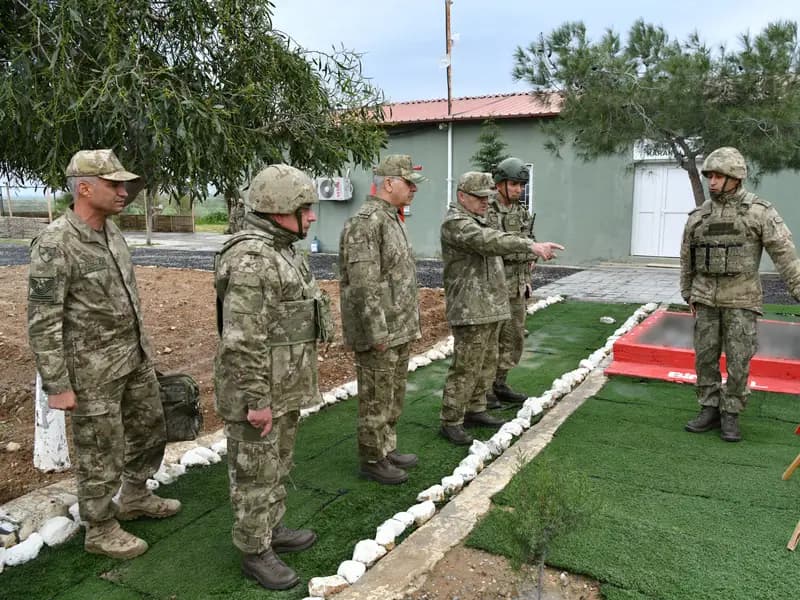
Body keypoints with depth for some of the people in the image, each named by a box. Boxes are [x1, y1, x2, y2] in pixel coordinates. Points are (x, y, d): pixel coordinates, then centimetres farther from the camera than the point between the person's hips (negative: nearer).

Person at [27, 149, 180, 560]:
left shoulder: (110, 231, 4)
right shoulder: (54, 244, -22)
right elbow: (42, 322, -19)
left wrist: (142, 343, 19)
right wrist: (57, 387, -17)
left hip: (134, 356, 8)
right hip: (91, 368, -8)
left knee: (149, 428, 20)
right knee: (100, 451, 6)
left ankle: (134, 498, 42)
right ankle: (100, 530, 27)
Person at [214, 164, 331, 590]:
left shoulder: (280, 251, 8)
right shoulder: (250, 260, -24)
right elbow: (242, 340, -25)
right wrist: (257, 402, -22)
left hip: (282, 384, 10)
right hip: (257, 390, -10)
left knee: (276, 464, 21)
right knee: (254, 472, 6)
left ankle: (271, 530, 38)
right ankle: (254, 553, 22)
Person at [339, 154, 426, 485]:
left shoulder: (391, 218, 14)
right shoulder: (365, 222, -18)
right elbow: (363, 285, -23)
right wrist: (378, 333, -22)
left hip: (399, 330, 10)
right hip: (379, 332, -10)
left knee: (393, 395, 19)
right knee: (376, 399, 4)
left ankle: (387, 448, 33)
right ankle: (372, 460, 18)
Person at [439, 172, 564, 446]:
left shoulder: (477, 222, 18)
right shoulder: (454, 223, -15)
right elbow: (489, 241, -30)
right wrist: (531, 246, -39)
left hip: (490, 307, 10)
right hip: (470, 310, -10)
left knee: (486, 364, 16)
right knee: (465, 368, -5)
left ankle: (475, 410, 28)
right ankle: (450, 422, 4)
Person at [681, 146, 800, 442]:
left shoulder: (759, 210, -8)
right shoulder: (698, 215, 4)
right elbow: (687, 258, 14)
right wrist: (688, 295, 16)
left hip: (741, 298, -3)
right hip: (706, 298, 4)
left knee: (738, 359, -1)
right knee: (705, 356, 6)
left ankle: (730, 416, 12)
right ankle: (710, 410, 17)